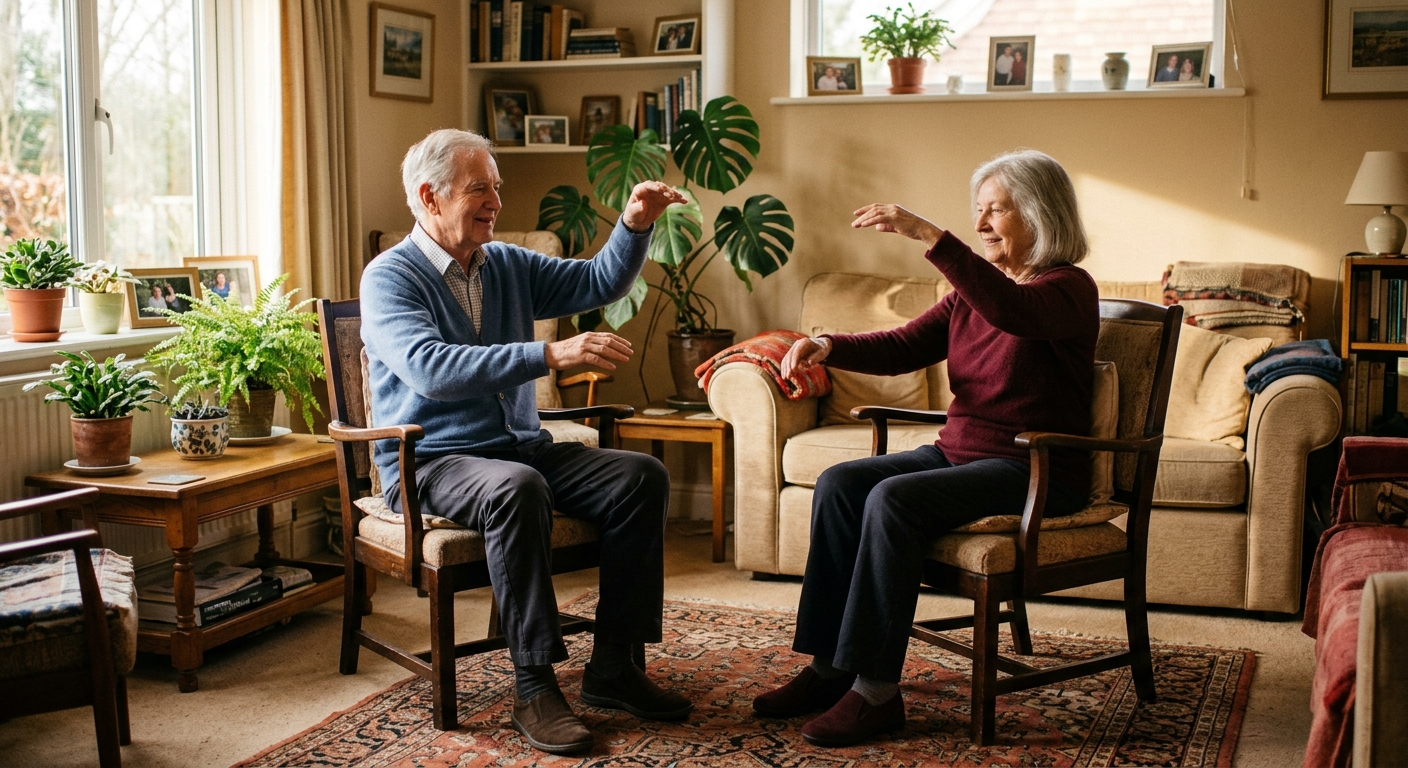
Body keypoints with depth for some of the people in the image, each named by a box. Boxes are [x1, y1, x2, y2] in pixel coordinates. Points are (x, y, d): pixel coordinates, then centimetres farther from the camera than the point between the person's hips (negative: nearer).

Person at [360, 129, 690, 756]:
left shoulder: (508, 265, 12)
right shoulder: (389, 278, -10)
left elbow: (597, 283, 13)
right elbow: (429, 369, -27)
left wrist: (633, 227, -7)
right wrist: (551, 355, -36)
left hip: (522, 446, 7)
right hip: (431, 462, -7)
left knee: (641, 476, -12)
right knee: (516, 487, -38)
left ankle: (611, 665, -9)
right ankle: (534, 685, -30)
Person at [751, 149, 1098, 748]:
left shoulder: (1069, 288, -10)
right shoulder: (972, 289, 14)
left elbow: (1012, 311, -33)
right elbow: (901, 347, 9)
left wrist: (928, 235, -38)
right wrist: (827, 347, -10)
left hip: (1036, 471, -8)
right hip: (957, 452, 8)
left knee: (892, 500, -29)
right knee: (838, 484, -13)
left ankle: (876, 689, -23)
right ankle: (828, 667, -11)